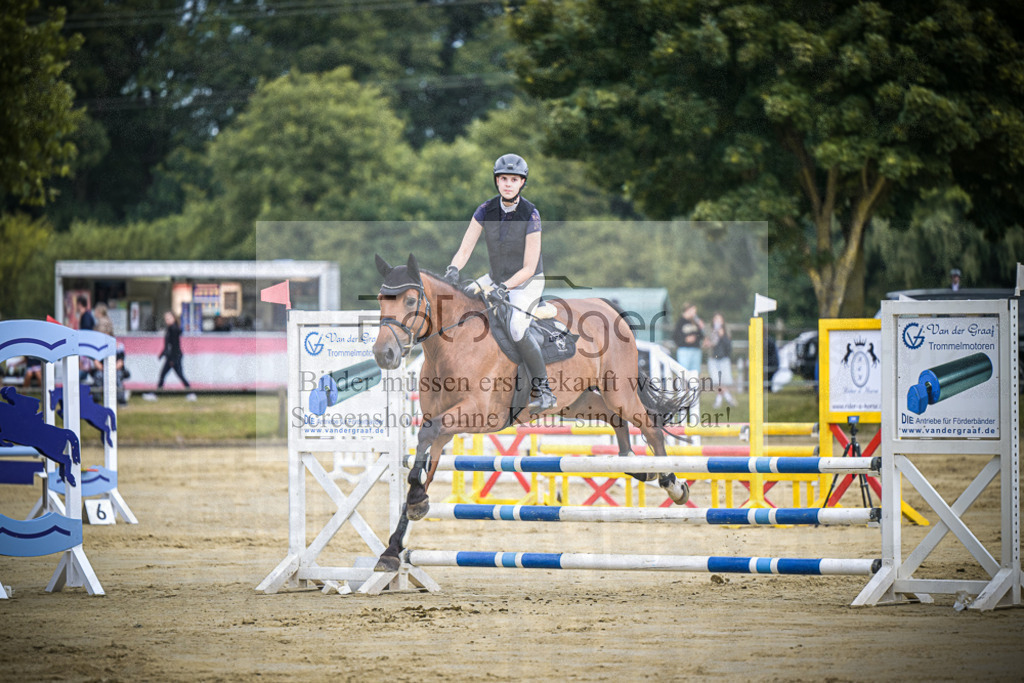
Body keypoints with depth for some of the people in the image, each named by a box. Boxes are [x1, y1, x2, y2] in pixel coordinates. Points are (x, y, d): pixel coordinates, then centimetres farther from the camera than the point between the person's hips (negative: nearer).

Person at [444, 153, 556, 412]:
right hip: (496, 278, 6)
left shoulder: (530, 215, -20)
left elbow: (528, 268, -20)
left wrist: (504, 288, -33)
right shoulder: (486, 210, -8)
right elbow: (464, 250, -7)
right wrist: (453, 270, -28)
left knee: (516, 329, -30)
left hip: (527, 282, -6)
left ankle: (544, 390, -18)